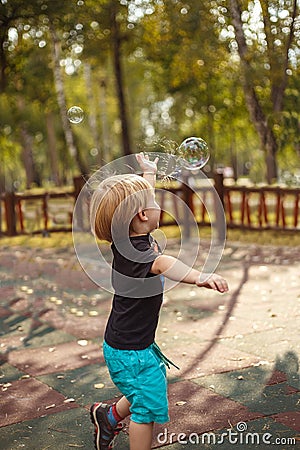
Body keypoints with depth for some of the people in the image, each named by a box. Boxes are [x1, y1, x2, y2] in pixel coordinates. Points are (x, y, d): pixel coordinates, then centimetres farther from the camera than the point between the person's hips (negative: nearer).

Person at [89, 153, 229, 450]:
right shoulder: (136, 252, -30)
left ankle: (108, 416, 47)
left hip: (136, 343, 10)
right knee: (149, 406, 1)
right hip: (129, 350, -10)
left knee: (147, 391, 27)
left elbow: (140, 195, 17)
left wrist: (149, 172, 33)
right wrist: (199, 277, -71)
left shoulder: (128, 238, -2)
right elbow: (162, 264, -53)